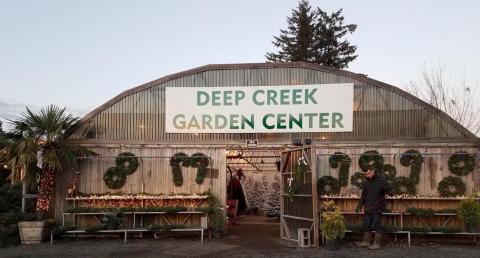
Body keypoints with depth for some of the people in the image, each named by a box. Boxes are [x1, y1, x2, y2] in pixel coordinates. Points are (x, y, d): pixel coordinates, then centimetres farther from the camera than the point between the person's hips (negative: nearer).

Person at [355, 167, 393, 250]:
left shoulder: (381, 180, -7)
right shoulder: (366, 183, 14)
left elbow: (390, 189, -13)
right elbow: (363, 197, 19)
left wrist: (382, 197, -27)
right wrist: (359, 206, 10)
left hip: (377, 209, -7)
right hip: (367, 208, 7)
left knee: (377, 226, -5)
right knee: (366, 225, 11)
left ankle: (377, 243, 1)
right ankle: (366, 241, 21)